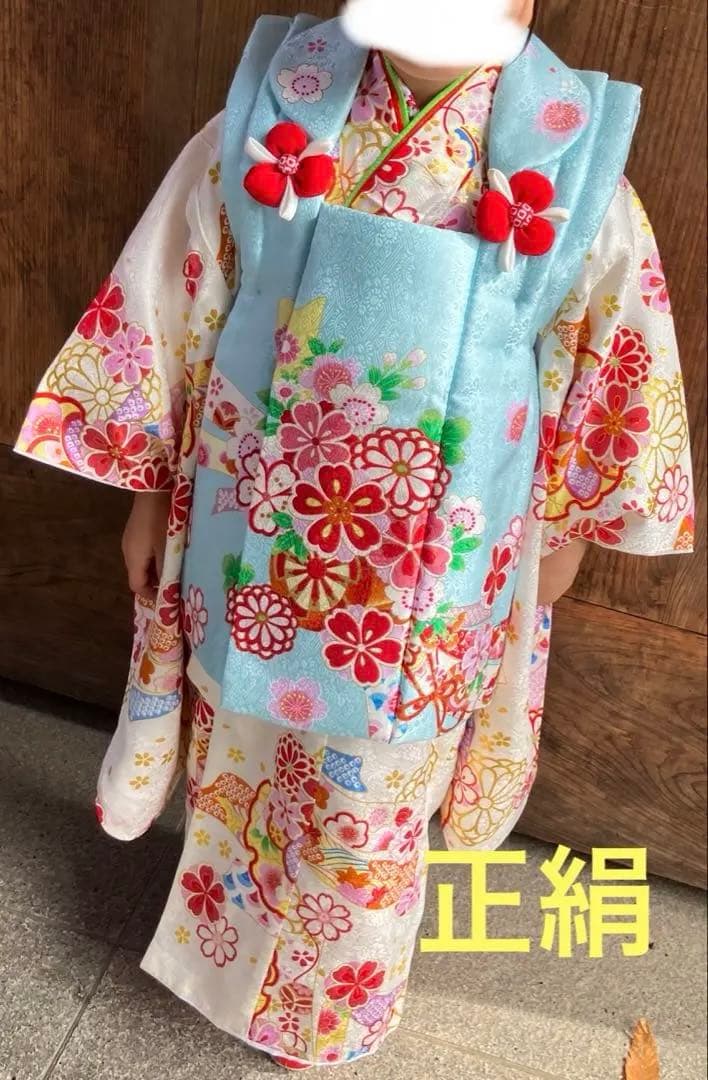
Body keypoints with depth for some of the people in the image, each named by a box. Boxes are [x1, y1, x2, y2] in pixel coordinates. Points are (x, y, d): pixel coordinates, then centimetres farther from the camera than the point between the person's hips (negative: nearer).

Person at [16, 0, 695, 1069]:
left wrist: (567, 527, 10)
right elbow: (176, 314, 0)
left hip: (428, 575, 0)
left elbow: (607, 377, 2)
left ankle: (328, 1001, 54)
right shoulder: (266, 119, -8)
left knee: (372, 800, 21)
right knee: (240, 762, 24)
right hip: (252, 537, 1)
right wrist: (150, 494, 4)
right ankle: (228, 941, 58)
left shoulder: (574, 161, -10)